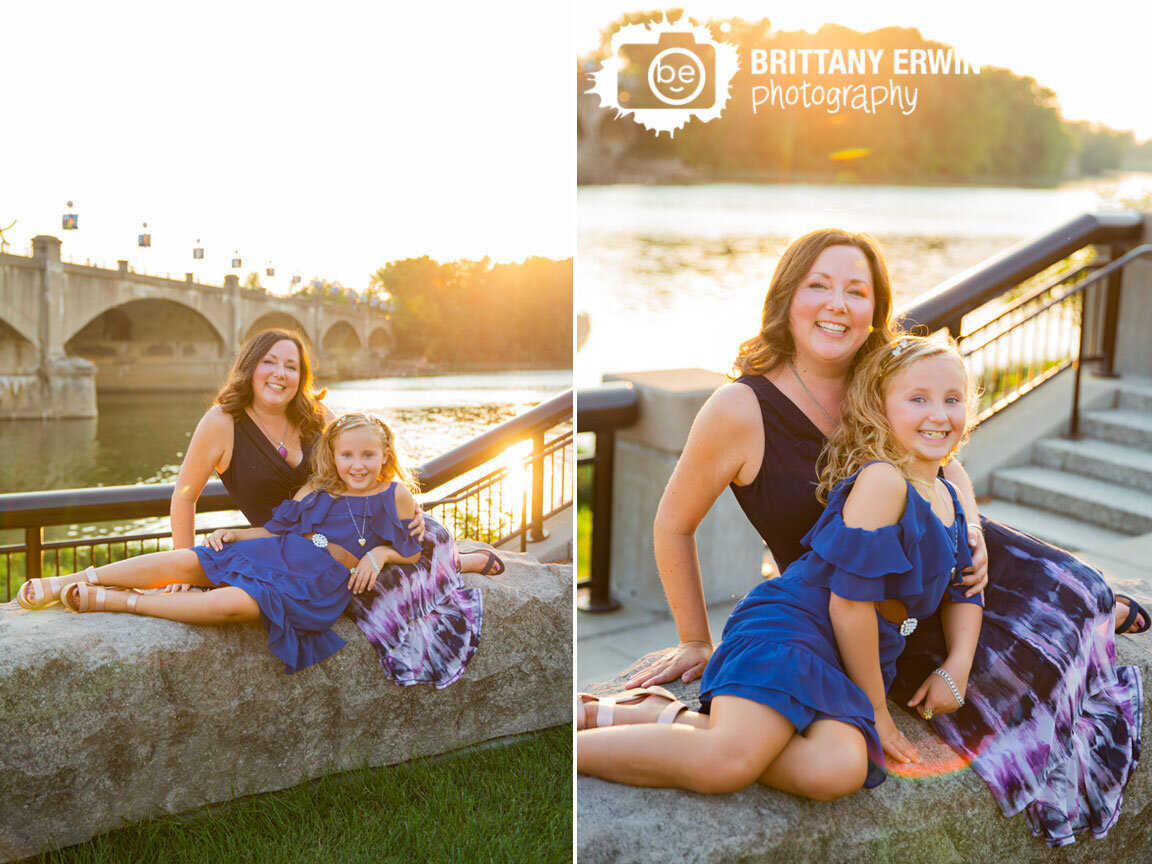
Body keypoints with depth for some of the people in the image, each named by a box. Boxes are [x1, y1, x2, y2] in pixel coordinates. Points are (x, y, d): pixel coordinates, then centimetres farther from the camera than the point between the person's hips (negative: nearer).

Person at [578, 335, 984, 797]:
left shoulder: (948, 499, 17)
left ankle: (666, 716, -13)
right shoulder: (881, 482, -12)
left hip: (852, 666, 8)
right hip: (790, 627, -8)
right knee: (728, 763, -32)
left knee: (839, 771, -27)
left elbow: (963, 593, 30)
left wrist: (956, 668, 12)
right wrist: (875, 709, -5)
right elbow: (849, 601, -14)